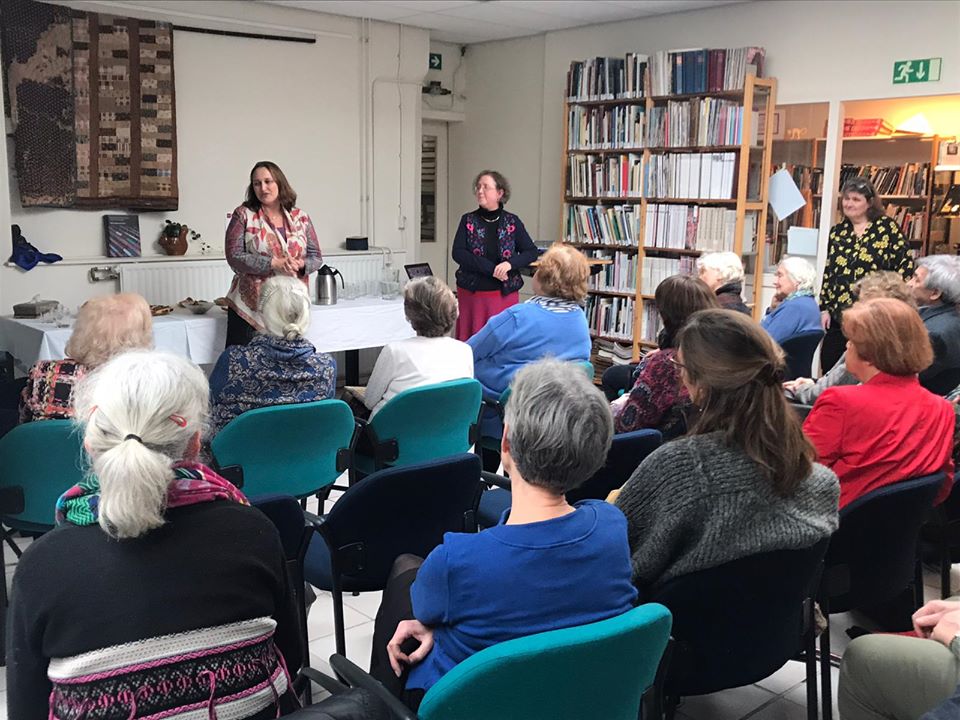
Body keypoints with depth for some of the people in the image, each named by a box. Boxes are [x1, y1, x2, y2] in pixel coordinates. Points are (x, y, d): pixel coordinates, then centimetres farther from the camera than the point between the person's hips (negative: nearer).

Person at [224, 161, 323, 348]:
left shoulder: (301, 218, 8)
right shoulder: (243, 215, 1)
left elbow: (316, 257, 8)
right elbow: (234, 256, -8)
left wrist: (300, 265, -15)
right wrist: (274, 264, -19)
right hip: (250, 307, -2)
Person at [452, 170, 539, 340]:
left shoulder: (512, 222, 3)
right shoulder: (468, 220, 3)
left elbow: (532, 253, 1)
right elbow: (458, 253, -8)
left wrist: (510, 264, -19)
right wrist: (491, 268, -17)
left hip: (505, 293, 0)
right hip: (471, 293, 0)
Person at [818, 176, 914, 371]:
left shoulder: (887, 227, -2)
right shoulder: (837, 232, 11)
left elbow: (906, 264, -4)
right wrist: (824, 308, 8)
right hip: (839, 315, 5)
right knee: (829, 368, 6)